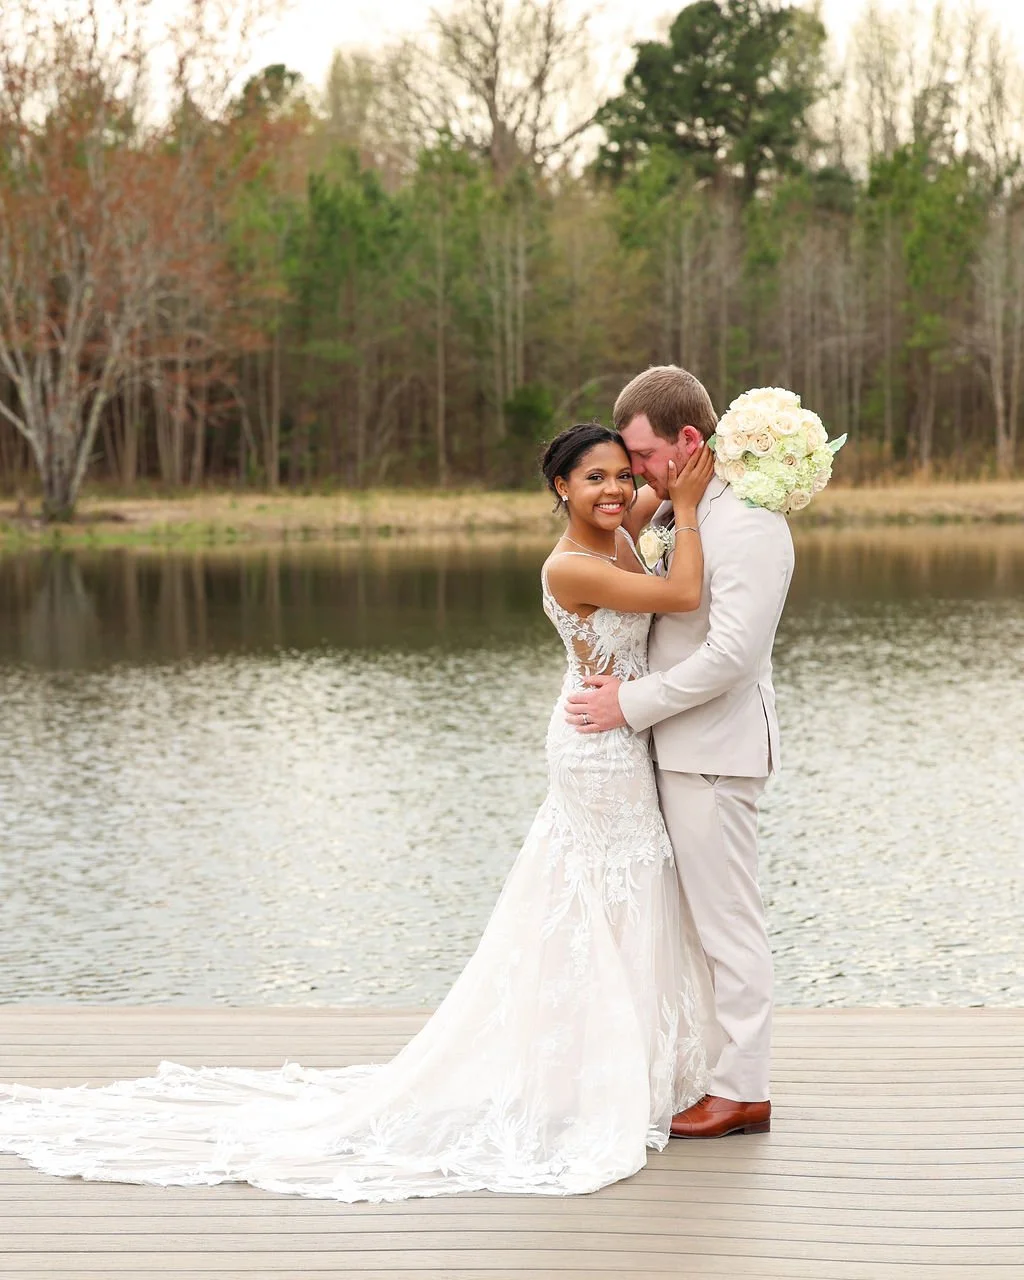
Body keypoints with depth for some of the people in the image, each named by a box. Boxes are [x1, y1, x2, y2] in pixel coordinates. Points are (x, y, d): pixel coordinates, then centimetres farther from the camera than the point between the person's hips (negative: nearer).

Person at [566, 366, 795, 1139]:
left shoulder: (748, 524, -18)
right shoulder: (680, 511, 12)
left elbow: (733, 652, -24)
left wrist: (632, 705, -18)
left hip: (714, 752, -10)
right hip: (680, 747, 10)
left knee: (728, 922, -2)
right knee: (708, 920, 14)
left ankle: (743, 1091, 5)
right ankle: (716, 1068, 21)